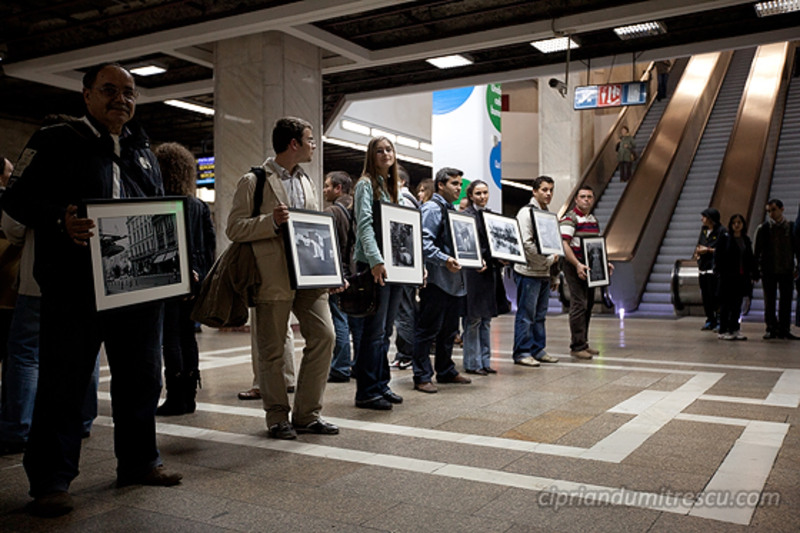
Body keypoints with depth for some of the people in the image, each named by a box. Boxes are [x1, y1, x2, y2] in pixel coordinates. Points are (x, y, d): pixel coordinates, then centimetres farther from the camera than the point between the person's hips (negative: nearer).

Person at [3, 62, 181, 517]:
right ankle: (51, 480, 12)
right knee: (64, 383, 0)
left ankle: (139, 462, 27)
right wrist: (60, 220, -22)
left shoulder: (144, 152, 19)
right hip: (75, 288, -5)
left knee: (142, 378, 12)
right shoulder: (55, 142, 3)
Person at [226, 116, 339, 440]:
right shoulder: (253, 182, -4)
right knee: (272, 350, 3)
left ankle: (307, 414, 12)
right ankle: (278, 418, 18)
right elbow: (234, 229, -8)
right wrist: (271, 221, -23)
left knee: (324, 336, -1)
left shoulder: (305, 182, 18)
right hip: (274, 278, -6)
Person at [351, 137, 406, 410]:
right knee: (375, 330, -7)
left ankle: (381, 384, 19)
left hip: (396, 265, 8)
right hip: (373, 265, -8)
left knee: (385, 330, 11)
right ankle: (366, 391, 0)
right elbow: (365, 225, -16)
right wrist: (376, 260, -29)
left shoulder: (394, 187, 20)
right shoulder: (366, 184, -3)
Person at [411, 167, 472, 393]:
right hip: (436, 279, -10)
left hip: (454, 280, 10)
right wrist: (444, 260, -29)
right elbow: (424, 243, -21)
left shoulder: (452, 210, 21)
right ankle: (422, 377, 1)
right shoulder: (432, 209, -9)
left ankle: (446, 371, 28)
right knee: (428, 329, -4)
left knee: (449, 329, 17)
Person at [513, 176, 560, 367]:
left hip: (544, 273, 8)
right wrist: (548, 260, -13)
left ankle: (538, 350, 21)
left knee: (540, 314, 13)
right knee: (526, 314, -3)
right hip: (529, 272, -8)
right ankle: (522, 352, 4)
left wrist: (554, 275, 18)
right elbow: (526, 244, -19)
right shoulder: (526, 213, -9)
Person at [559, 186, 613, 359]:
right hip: (575, 267, -8)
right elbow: (564, 244, -19)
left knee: (588, 305, 11)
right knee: (579, 305, -9)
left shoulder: (594, 220, 17)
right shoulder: (570, 218, -10)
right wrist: (577, 265, -28)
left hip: (590, 268, 8)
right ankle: (577, 346, -5)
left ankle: (584, 343, 21)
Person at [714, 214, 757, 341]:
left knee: (737, 305, 8)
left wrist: (753, 274, 8)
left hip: (741, 277, 5)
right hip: (728, 276, -5)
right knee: (726, 304, 0)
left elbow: (750, 258, 15)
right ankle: (723, 331, 5)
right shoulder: (724, 237, -2)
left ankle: (734, 329, 16)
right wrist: (719, 272, -13)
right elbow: (717, 255, -5)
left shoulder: (746, 240, 13)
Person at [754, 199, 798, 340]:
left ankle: (784, 330, 11)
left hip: (786, 270, 1)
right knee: (769, 302, 3)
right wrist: (755, 270, -1)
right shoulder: (763, 229, 1)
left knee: (786, 301, 3)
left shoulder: (792, 227, 5)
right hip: (768, 271, -1)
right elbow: (757, 251, 3)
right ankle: (771, 329, 11)